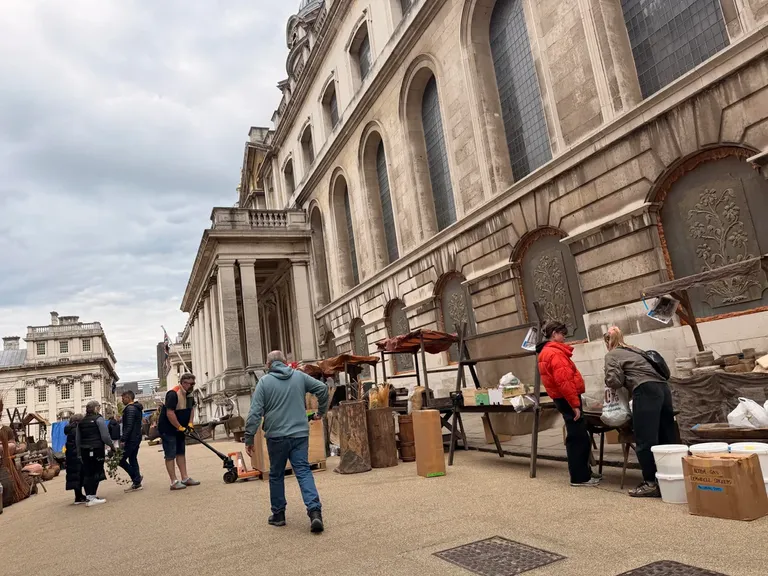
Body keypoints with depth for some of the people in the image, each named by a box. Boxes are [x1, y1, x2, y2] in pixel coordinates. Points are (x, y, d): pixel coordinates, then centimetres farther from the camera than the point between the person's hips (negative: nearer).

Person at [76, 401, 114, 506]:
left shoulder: (81, 421, 12)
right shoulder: (98, 419, -7)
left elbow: (77, 439, 15)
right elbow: (105, 436, -13)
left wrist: (79, 453, 21)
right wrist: (112, 446, 1)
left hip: (84, 450, 6)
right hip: (97, 450, -6)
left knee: (87, 473, 10)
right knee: (96, 473, -1)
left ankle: (88, 497, 14)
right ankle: (92, 497, -3)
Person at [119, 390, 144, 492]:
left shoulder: (130, 409, -15)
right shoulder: (137, 408, 16)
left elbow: (129, 426, -22)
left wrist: (123, 440, -21)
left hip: (131, 439, -10)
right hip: (137, 438, 10)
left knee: (121, 459, -3)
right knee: (133, 459, 13)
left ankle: (137, 477, -2)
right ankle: (137, 482, 13)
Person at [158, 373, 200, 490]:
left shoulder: (189, 394, 4)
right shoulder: (173, 394, -26)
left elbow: (191, 407, 17)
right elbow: (170, 414, -30)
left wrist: (190, 423, 4)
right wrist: (180, 427, -23)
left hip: (180, 428, 9)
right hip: (167, 429, -9)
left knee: (181, 453, 12)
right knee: (170, 455, -5)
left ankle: (185, 478, 18)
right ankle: (174, 482, -2)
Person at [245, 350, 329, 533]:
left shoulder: (264, 382, -2)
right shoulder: (300, 376, 7)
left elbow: (255, 412, -7)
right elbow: (322, 389, 7)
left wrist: (249, 438, -2)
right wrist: (321, 411, 21)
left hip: (276, 436, -2)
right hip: (300, 434, 2)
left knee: (276, 475, 14)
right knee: (303, 471, 1)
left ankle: (278, 514, 23)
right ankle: (315, 511, -14)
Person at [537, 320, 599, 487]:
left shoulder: (546, 353, 16)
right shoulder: (555, 353, -17)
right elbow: (563, 381, -24)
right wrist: (575, 404, -21)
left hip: (562, 398, 10)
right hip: (567, 399, -10)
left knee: (578, 437, 16)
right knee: (578, 438, -5)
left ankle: (583, 473, 23)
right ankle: (580, 477, 1)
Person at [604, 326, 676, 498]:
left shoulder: (612, 355, 9)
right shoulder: (635, 350, 29)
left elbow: (615, 381, -3)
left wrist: (608, 382, 19)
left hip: (645, 391, -8)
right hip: (663, 388, 8)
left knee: (645, 440, -3)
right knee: (667, 438, 10)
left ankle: (650, 483, -1)